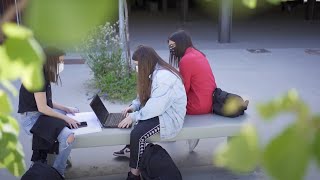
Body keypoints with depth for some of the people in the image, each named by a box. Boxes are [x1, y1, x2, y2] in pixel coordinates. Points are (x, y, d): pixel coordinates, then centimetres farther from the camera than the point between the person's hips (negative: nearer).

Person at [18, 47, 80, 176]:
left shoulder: (43, 75, 11)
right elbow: (42, 108, -23)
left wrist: (66, 109, 6)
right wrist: (65, 118, -17)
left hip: (40, 114, 11)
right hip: (32, 118, -11)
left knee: (75, 111, 23)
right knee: (69, 137, -29)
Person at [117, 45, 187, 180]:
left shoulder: (164, 77, -27)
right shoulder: (154, 72, 5)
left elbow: (155, 108, -30)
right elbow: (145, 95, 17)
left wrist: (134, 116, -23)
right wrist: (134, 106, 1)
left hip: (169, 116, -11)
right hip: (158, 110, 11)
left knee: (137, 133, -25)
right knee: (129, 121, 3)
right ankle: (130, 150, 18)